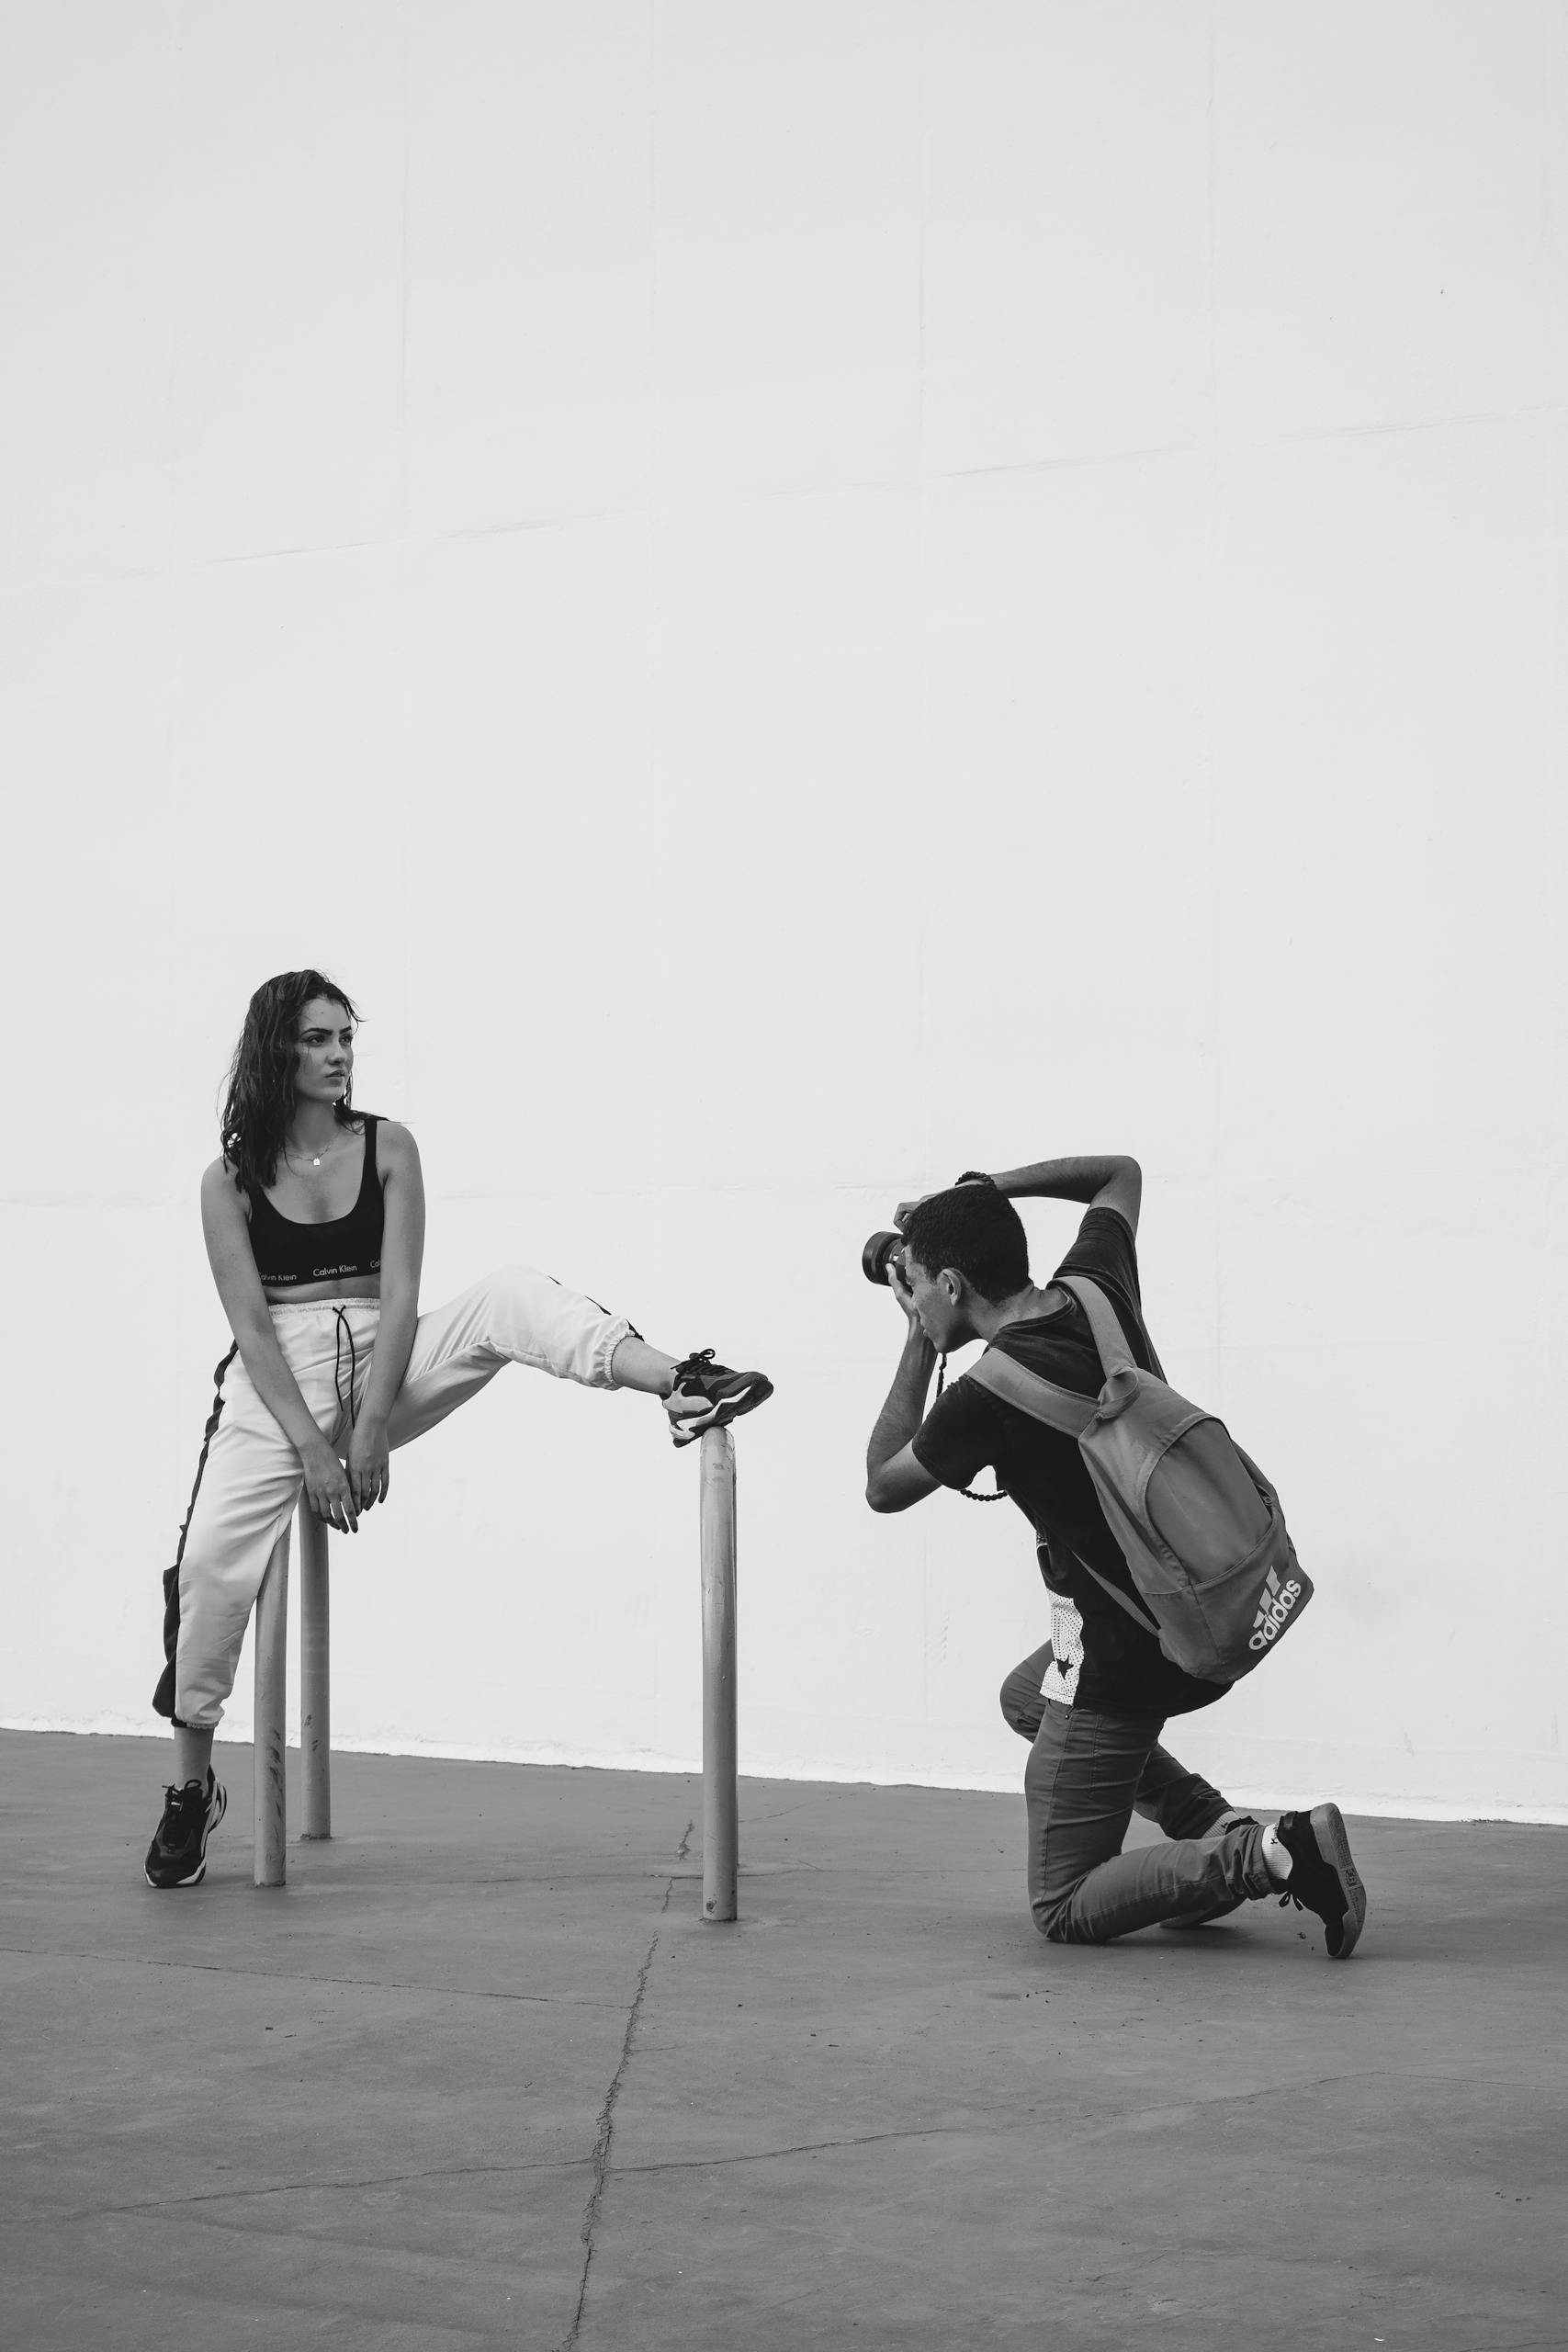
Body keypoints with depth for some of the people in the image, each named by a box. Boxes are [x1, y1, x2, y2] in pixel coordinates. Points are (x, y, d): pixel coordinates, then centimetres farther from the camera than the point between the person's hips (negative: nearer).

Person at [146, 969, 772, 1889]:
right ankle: (193, 1788, 1)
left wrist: (369, 1430, -14)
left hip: (380, 1367, 1)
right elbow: (251, 1326, -8)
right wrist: (311, 1446, -17)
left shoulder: (387, 1148, 0)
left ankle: (680, 1384, -43)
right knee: (212, 1564, -17)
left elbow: (399, 1296, -5)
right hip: (277, 1387, -1)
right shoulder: (231, 1180, -3)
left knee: (508, 1300, -23)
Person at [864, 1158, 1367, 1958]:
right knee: (1027, 1695, 35)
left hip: (1126, 1660, -8)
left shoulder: (985, 1398, -20)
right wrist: (981, 1189, 15)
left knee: (1065, 1912, 4)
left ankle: (1268, 1856, -17)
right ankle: (1217, 1830, 18)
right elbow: (1120, 1173, 23)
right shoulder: (1096, 1290, 0)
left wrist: (921, 1340, 3)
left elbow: (883, 1487, 1)